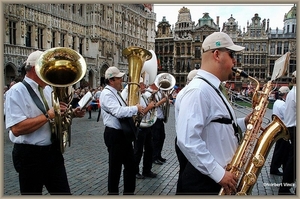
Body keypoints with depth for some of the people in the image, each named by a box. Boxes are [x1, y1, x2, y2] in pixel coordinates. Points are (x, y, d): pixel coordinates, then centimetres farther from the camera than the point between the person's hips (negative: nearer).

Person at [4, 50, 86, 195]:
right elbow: (17, 129, -26)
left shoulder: (48, 89, 9)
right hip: (29, 155, -6)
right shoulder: (17, 91, -14)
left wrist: (72, 113, 2)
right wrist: (48, 115, -24)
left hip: (53, 150, 7)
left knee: (63, 192, 13)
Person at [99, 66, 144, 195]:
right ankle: (113, 193, 22)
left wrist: (134, 111, 5)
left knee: (130, 164, 17)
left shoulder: (115, 92, 14)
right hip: (114, 135, -10)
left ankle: (129, 192, 32)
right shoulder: (107, 94, -17)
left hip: (123, 133, 10)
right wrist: (136, 108, -19)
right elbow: (118, 112, -30)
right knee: (115, 167, 4)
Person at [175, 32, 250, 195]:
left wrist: (243, 123, 3)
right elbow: (187, 140, -30)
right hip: (204, 181, -9)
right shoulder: (198, 90, -22)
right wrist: (219, 173, -24)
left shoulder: (212, 89, 10)